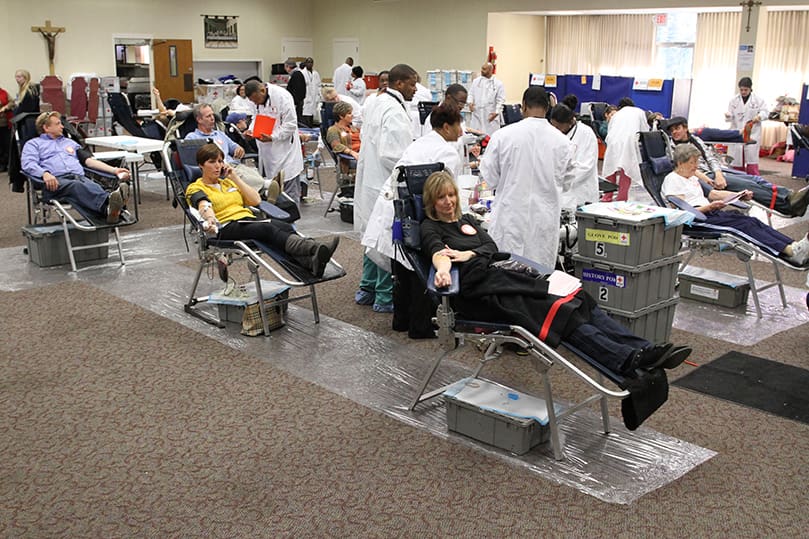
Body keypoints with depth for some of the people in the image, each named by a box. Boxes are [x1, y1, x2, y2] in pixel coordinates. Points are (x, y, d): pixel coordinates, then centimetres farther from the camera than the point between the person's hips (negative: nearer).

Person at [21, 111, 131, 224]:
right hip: (56, 181, -4)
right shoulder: (33, 144, 22)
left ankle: (109, 210, -70)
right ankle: (107, 201, -72)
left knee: (94, 187, -36)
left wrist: (114, 170, 7)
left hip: (79, 177, 4)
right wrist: (45, 174, -21)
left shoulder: (70, 142, 37)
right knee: (75, 186, -40)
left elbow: (89, 160, 24)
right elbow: (28, 164, 3)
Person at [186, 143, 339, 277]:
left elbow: (256, 200, 16)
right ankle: (314, 247, -61)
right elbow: (203, 205, -14)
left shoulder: (228, 182, 29)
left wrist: (235, 178, 12)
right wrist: (210, 219, -36)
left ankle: (311, 262, -57)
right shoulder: (195, 188, 11)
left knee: (286, 227, -28)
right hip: (226, 227, -6)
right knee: (267, 229, -36)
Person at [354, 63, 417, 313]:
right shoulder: (394, 112, -20)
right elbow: (390, 155, -26)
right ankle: (385, 297, 8)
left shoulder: (377, 103, 12)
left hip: (371, 182, 10)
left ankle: (367, 289, 28)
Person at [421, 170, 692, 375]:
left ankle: (645, 350, -26)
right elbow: (438, 253, -13)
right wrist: (443, 269, -37)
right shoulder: (430, 227, 8)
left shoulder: (467, 220, 26)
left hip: (500, 274, 7)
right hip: (475, 290, -7)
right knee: (555, 312, -27)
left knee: (577, 299, -14)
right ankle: (630, 364, -41)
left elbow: (492, 246, 12)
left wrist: (470, 253, -10)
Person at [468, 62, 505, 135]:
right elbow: (471, 93, 14)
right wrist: (470, 102, -6)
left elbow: (501, 100, -3)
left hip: (490, 116, -3)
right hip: (477, 114, 3)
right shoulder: (476, 81, 10)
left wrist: (497, 112, -14)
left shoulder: (498, 84, -1)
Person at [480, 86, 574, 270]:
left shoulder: (503, 135, -9)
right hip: (545, 220, 1)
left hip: (511, 216, -1)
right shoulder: (562, 141, -3)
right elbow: (566, 183, 8)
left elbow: (490, 177, -1)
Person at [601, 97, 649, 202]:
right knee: (626, 171, 0)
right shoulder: (639, 112, 23)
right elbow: (645, 131, 17)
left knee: (610, 170, 11)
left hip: (613, 142, 2)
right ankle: (621, 200, -4)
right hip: (629, 141, -2)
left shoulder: (616, 114, 29)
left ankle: (607, 199, 12)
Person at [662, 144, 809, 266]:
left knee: (753, 221, -15)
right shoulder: (672, 180, -3)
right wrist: (709, 207, -24)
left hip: (710, 213, 9)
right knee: (744, 225, -26)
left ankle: (794, 246, -31)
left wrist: (738, 195, 13)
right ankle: (791, 252, -39)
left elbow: (713, 193, 28)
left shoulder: (692, 178, 26)